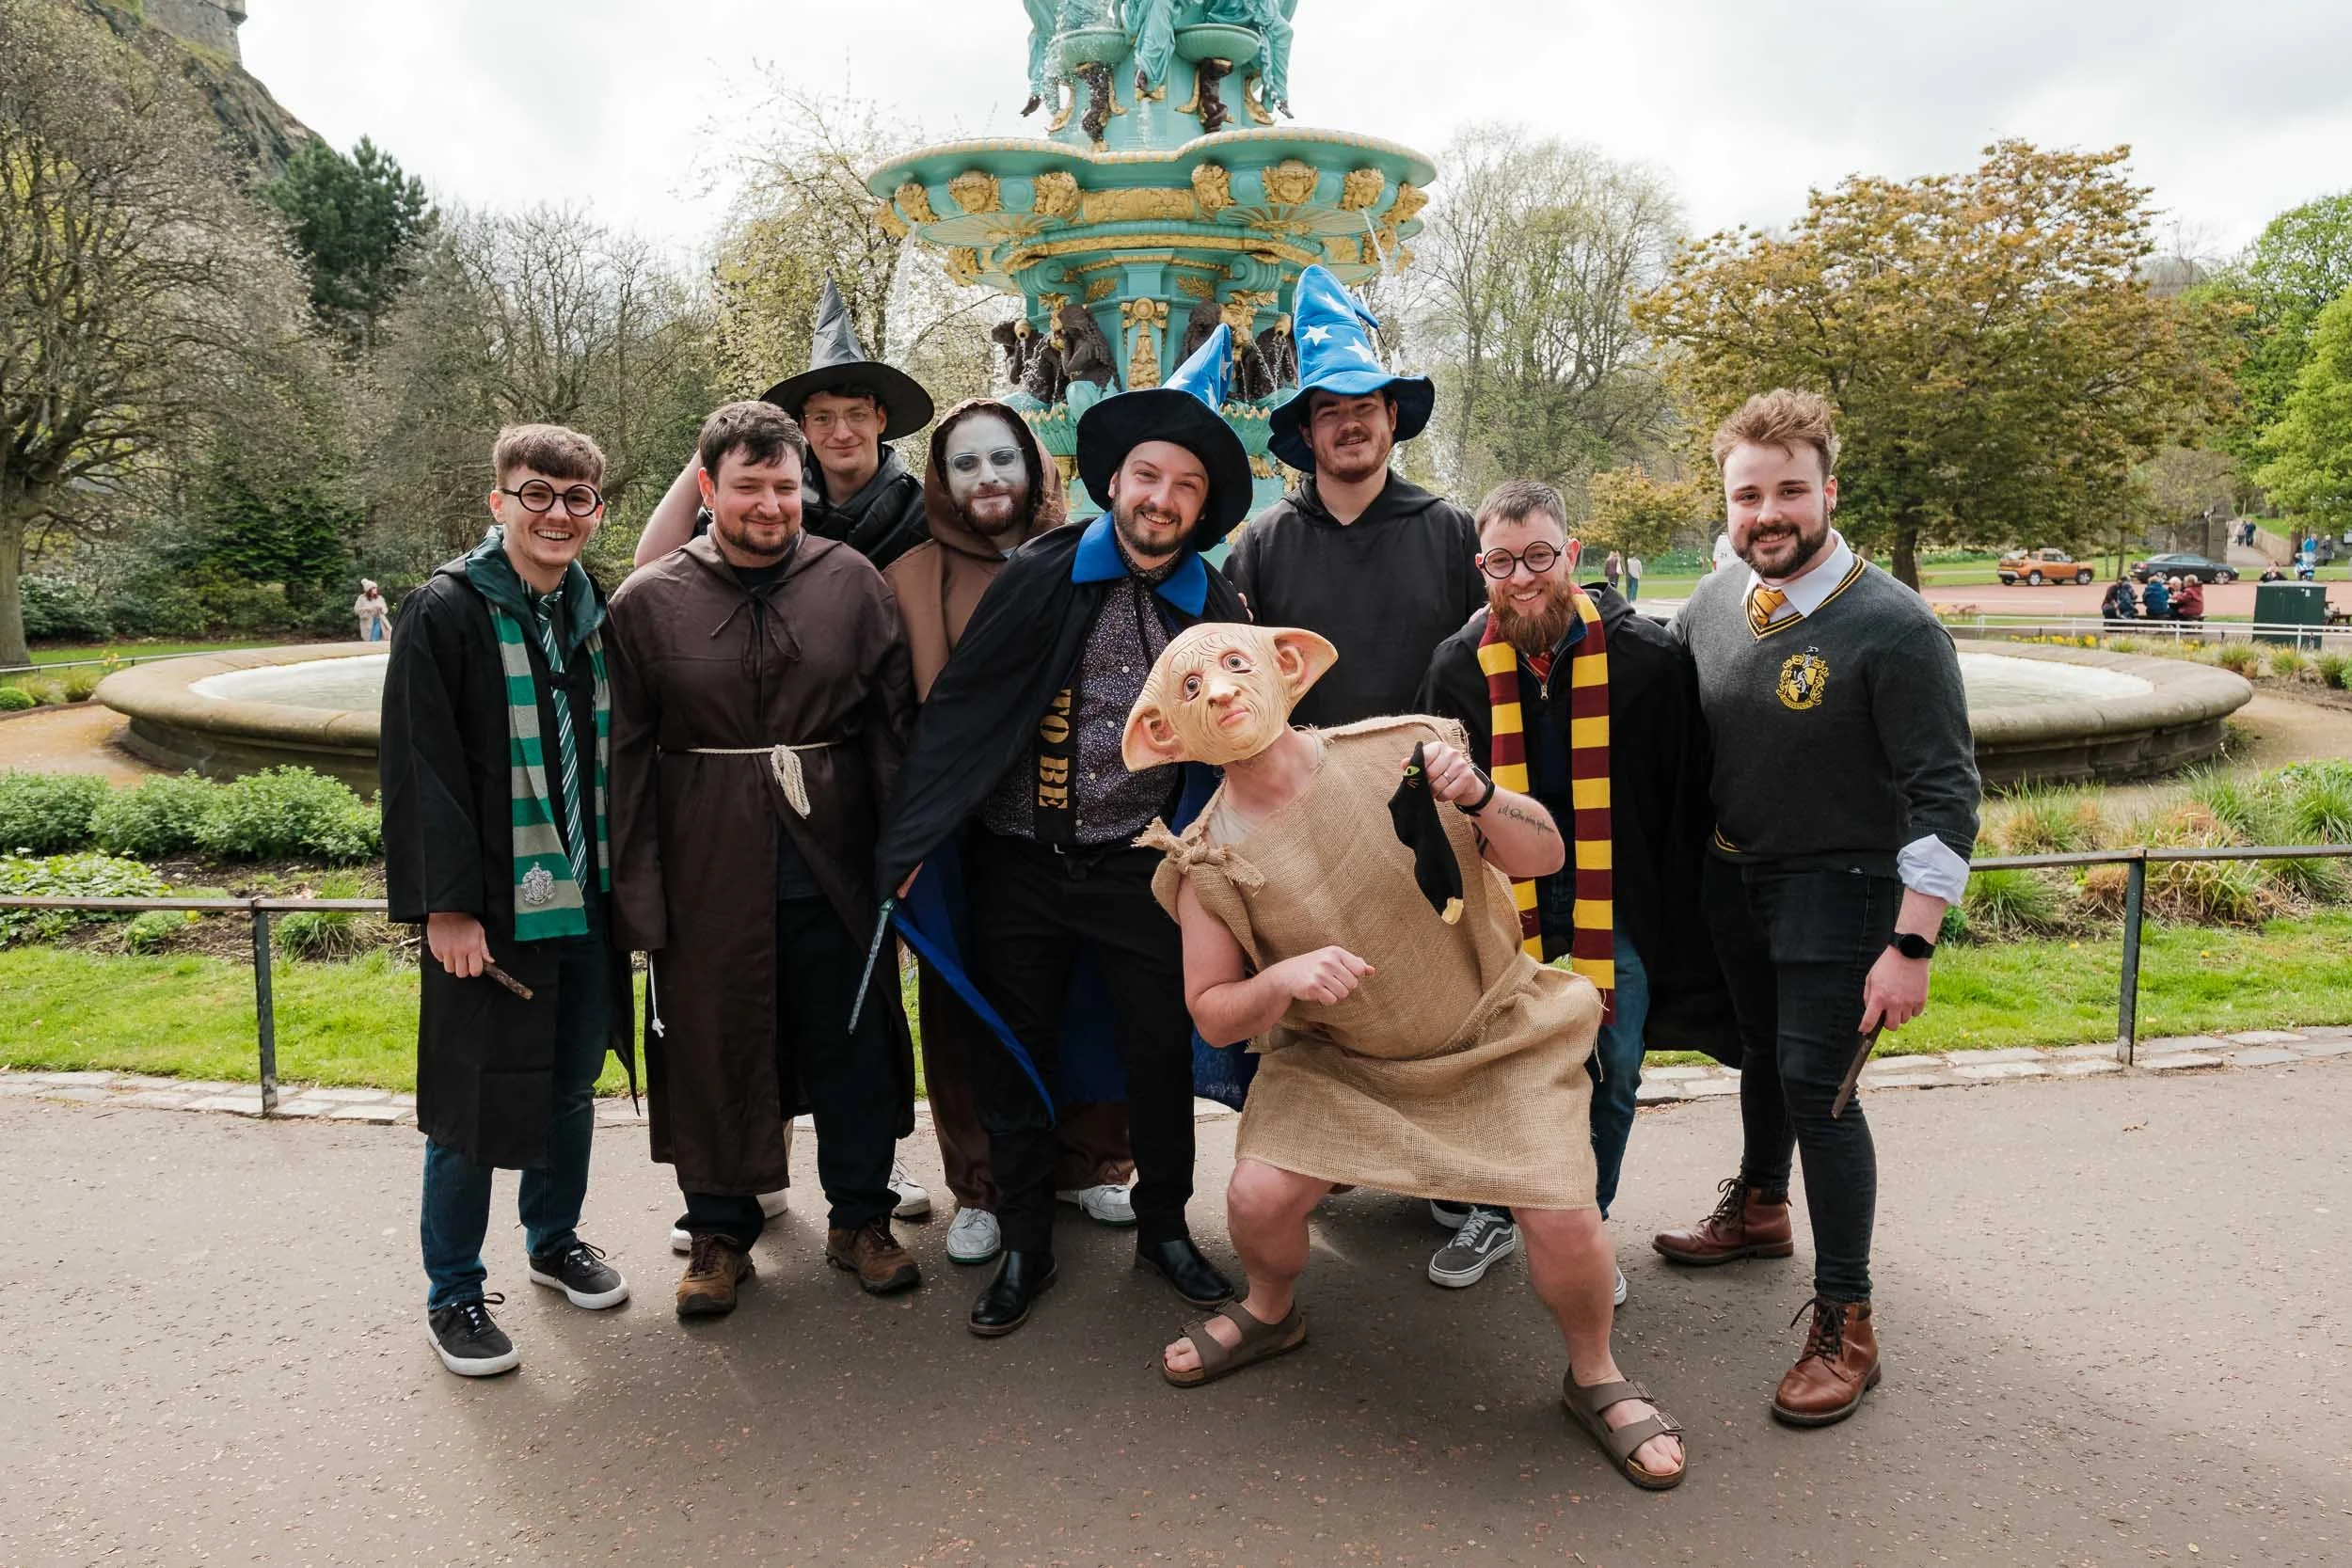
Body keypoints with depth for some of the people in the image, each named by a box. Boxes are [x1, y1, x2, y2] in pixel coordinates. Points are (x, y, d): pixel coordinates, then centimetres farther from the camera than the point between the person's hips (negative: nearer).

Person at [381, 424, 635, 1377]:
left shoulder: (600, 613, 7)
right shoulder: (446, 612, -9)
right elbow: (421, 769, -13)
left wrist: (629, 876, 10)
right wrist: (446, 906, -17)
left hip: (589, 899, 5)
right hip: (489, 912, -5)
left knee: (572, 1087, 16)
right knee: (475, 1103, 4)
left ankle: (555, 1241, 37)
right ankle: (453, 1293, 21)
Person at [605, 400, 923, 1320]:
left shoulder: (851, 581, 2)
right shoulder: (648, 601, 0)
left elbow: (896, 719, 4)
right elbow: (624, 754, 0)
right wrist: (635, 891, -4)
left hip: (833, 861, 1)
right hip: (708, 866, -1)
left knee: (854, 1042, 10)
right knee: (710, 1045, 9)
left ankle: (860, 1217, 29)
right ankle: (720, 1231, 28)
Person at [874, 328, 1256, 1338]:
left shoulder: (1213, 609, 1)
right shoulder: (1042, 576, -7)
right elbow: (957, 706, -9)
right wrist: (909, 842, -14)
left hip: (1141, 871, 2)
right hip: (1019, 867, -1)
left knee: (1162, 1056, 11)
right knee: (1012, 1062, 9)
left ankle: (1164, 1227, 34)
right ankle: (1025, 1249, 27)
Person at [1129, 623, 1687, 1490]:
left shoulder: (1394, 753, -17)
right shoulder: (1212, 862, -12)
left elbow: (1546, 855, -12)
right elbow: (1212, 1013, -6)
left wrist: (1476, 794, -32)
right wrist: (1282, 980, -27)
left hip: (1496, 1035, -1)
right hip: (1338, 1059, 2)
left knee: (1563, 1216, -17)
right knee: (1257, 1196, -15)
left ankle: (1595, 1379, 15)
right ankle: (1271, 1312, 23)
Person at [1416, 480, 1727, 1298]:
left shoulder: (1648, 654, -12)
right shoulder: (1460, 664, -5)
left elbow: (1687, 795, -3)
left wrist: (1676, 915, -1)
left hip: (1618, 894, -1)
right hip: (1501, 893, 1)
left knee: (1612, 1071, 6)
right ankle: (1487, 1214, 28)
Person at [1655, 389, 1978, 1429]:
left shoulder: (1893, 627, -19)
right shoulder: (1713, 605, -2)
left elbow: (1944, 796, -19)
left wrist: (1911, 947, -22)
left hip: (1839, 886, -6)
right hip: (1734, 875, 6)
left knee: (1814, 1086, -9)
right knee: (1761, 1052, 23)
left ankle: (1845, 1324, 6)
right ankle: (1758, 1210, 48)